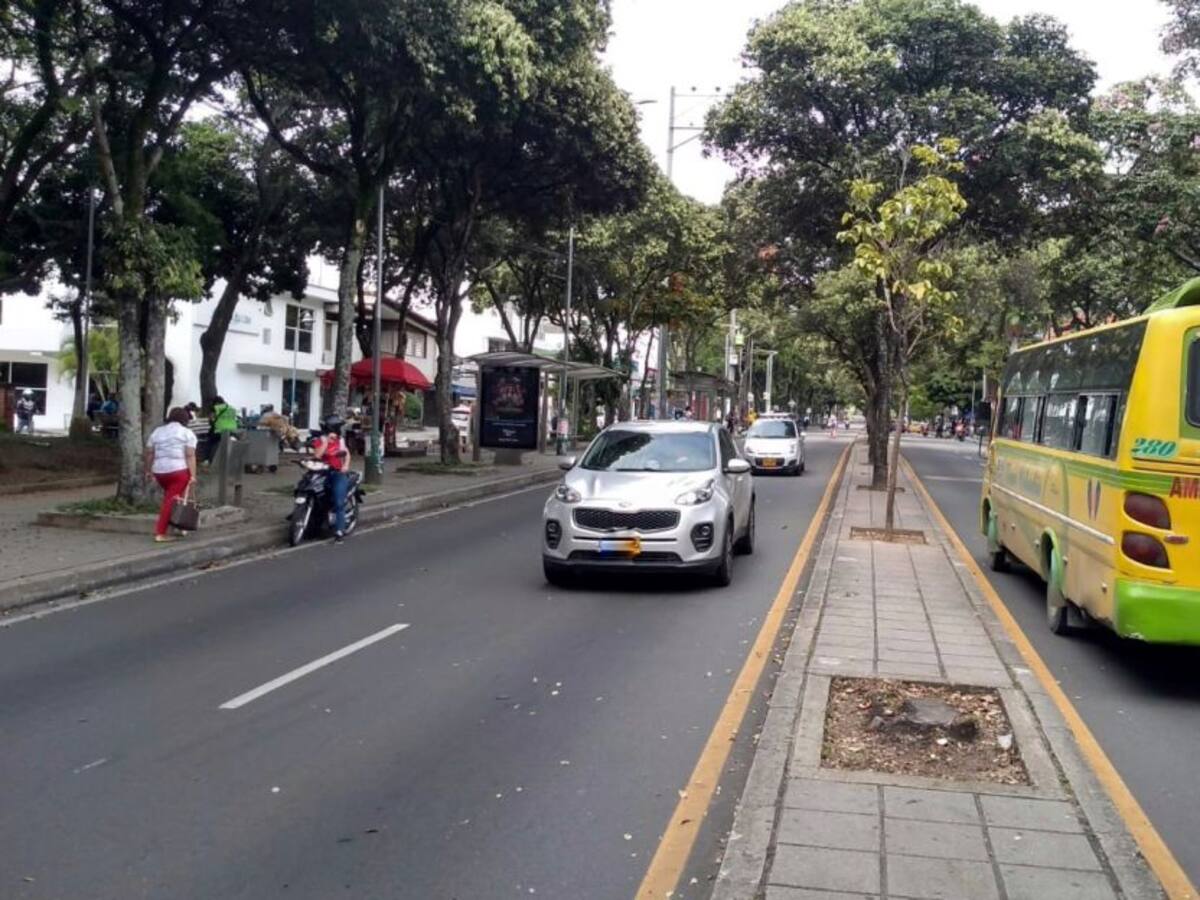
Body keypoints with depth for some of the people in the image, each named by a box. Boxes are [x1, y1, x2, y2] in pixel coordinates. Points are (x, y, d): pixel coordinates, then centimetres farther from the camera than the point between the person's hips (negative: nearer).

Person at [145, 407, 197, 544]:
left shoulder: (157, 431, 15)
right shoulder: (187, 433, 1)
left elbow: (149, 453, 13)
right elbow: (190, 456, -7)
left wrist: (149, 471, 20)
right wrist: (193, 475, -10)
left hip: (159, 472, 5)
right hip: (179, 471, -5)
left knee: (169, 498, 20)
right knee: (171, 501, -5)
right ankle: (160, 533, -8)